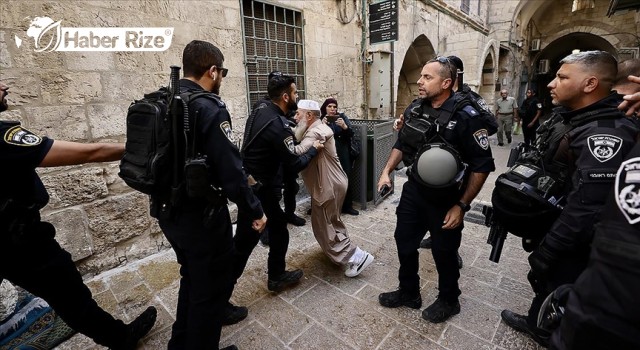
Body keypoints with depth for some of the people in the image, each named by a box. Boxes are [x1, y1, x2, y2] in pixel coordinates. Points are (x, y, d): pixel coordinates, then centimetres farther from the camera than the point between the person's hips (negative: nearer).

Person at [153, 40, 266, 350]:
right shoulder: (209, 109, -20)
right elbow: (231, 170, -23)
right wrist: (255, 211, -11)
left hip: (168, 212, 9)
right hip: (201, 216, -9)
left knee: (191, 278, 28)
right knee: (209, 289, 12)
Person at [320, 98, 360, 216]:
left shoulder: (342, 116, 3)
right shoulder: (321, 119, 1)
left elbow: (351, 134, -2)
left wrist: (344, 126, -21)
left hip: (343, 154, 1)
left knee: (346, 179, 3)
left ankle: (347, 206, 17)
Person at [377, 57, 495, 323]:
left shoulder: (465, 116, -18)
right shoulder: (414, 109, -1)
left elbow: (482, 165, -14)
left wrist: (461, 205, -16)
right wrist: (387, 170, 1)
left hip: (445, 199, -5)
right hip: (413, 191, 6)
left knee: (444, 252, 13)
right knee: (404, 243, 15)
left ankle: (448, 301, 41)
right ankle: (409, 293, 40)